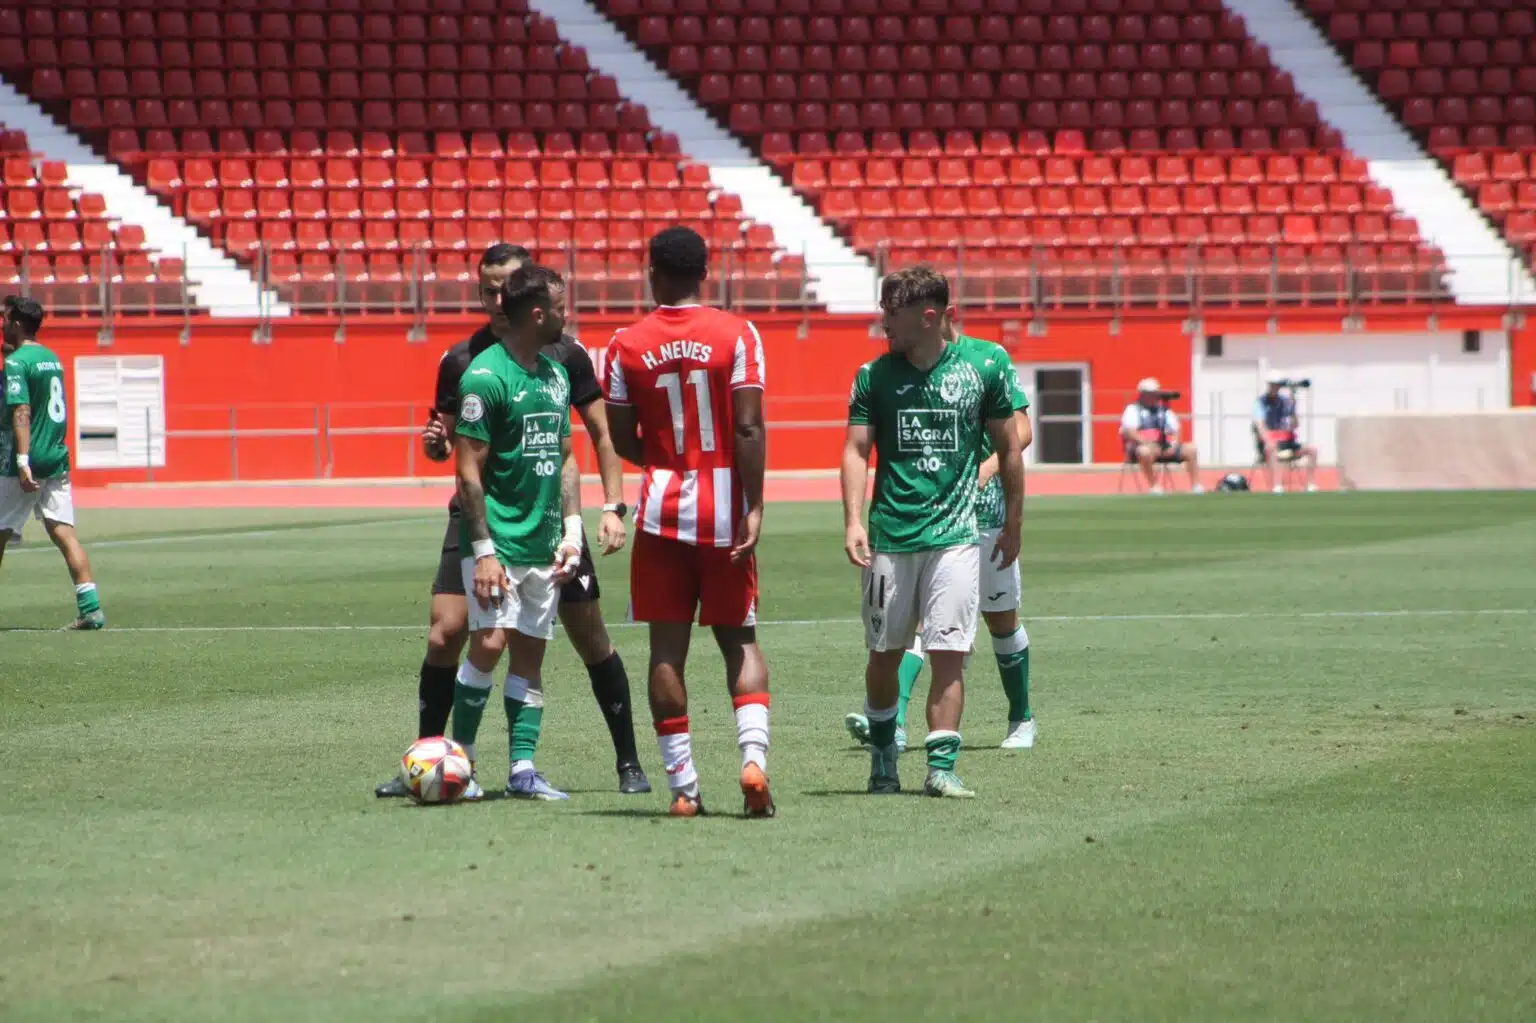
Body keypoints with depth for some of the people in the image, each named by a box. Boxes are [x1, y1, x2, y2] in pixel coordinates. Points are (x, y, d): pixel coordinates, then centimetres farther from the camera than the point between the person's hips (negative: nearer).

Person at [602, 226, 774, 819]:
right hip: (726, 510, 0)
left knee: (667, 646, 4)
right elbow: (748, 428, -10)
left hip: (663, 511, 0)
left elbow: (623, 442, 3)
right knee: (739, 640, 10)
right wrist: (754, 508, -8)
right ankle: (753, 757, -11)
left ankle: (683, 786, 3)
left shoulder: (627, 347, 0)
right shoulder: (737, 335, -5)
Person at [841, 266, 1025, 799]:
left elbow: (1009, 447, 8)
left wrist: (1012, 525, 10)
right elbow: (856, 449, 0)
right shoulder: (875, 375, 2)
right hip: (890, 535, 2)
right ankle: (882, 755, 25)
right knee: (885, 653, 7)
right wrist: (853, 521, -13)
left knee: (949, 653, -8)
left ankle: (942, 766, -5)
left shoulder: (985, 364, 0)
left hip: (956, 533, -1)